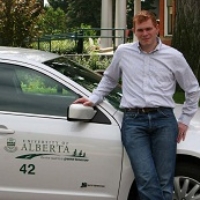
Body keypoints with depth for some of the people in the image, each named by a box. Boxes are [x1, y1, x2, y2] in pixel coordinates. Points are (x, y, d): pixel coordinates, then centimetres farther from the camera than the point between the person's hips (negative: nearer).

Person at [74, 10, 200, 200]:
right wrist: (93, 99, 19)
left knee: (164, 181, -2)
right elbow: (109, 79, 28)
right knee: (147, 179, -14)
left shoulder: (173, 56, 9)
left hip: (163, 120, 0)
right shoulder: (123, 52, 12)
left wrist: (184, 120, 15)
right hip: (133, 120, 0)